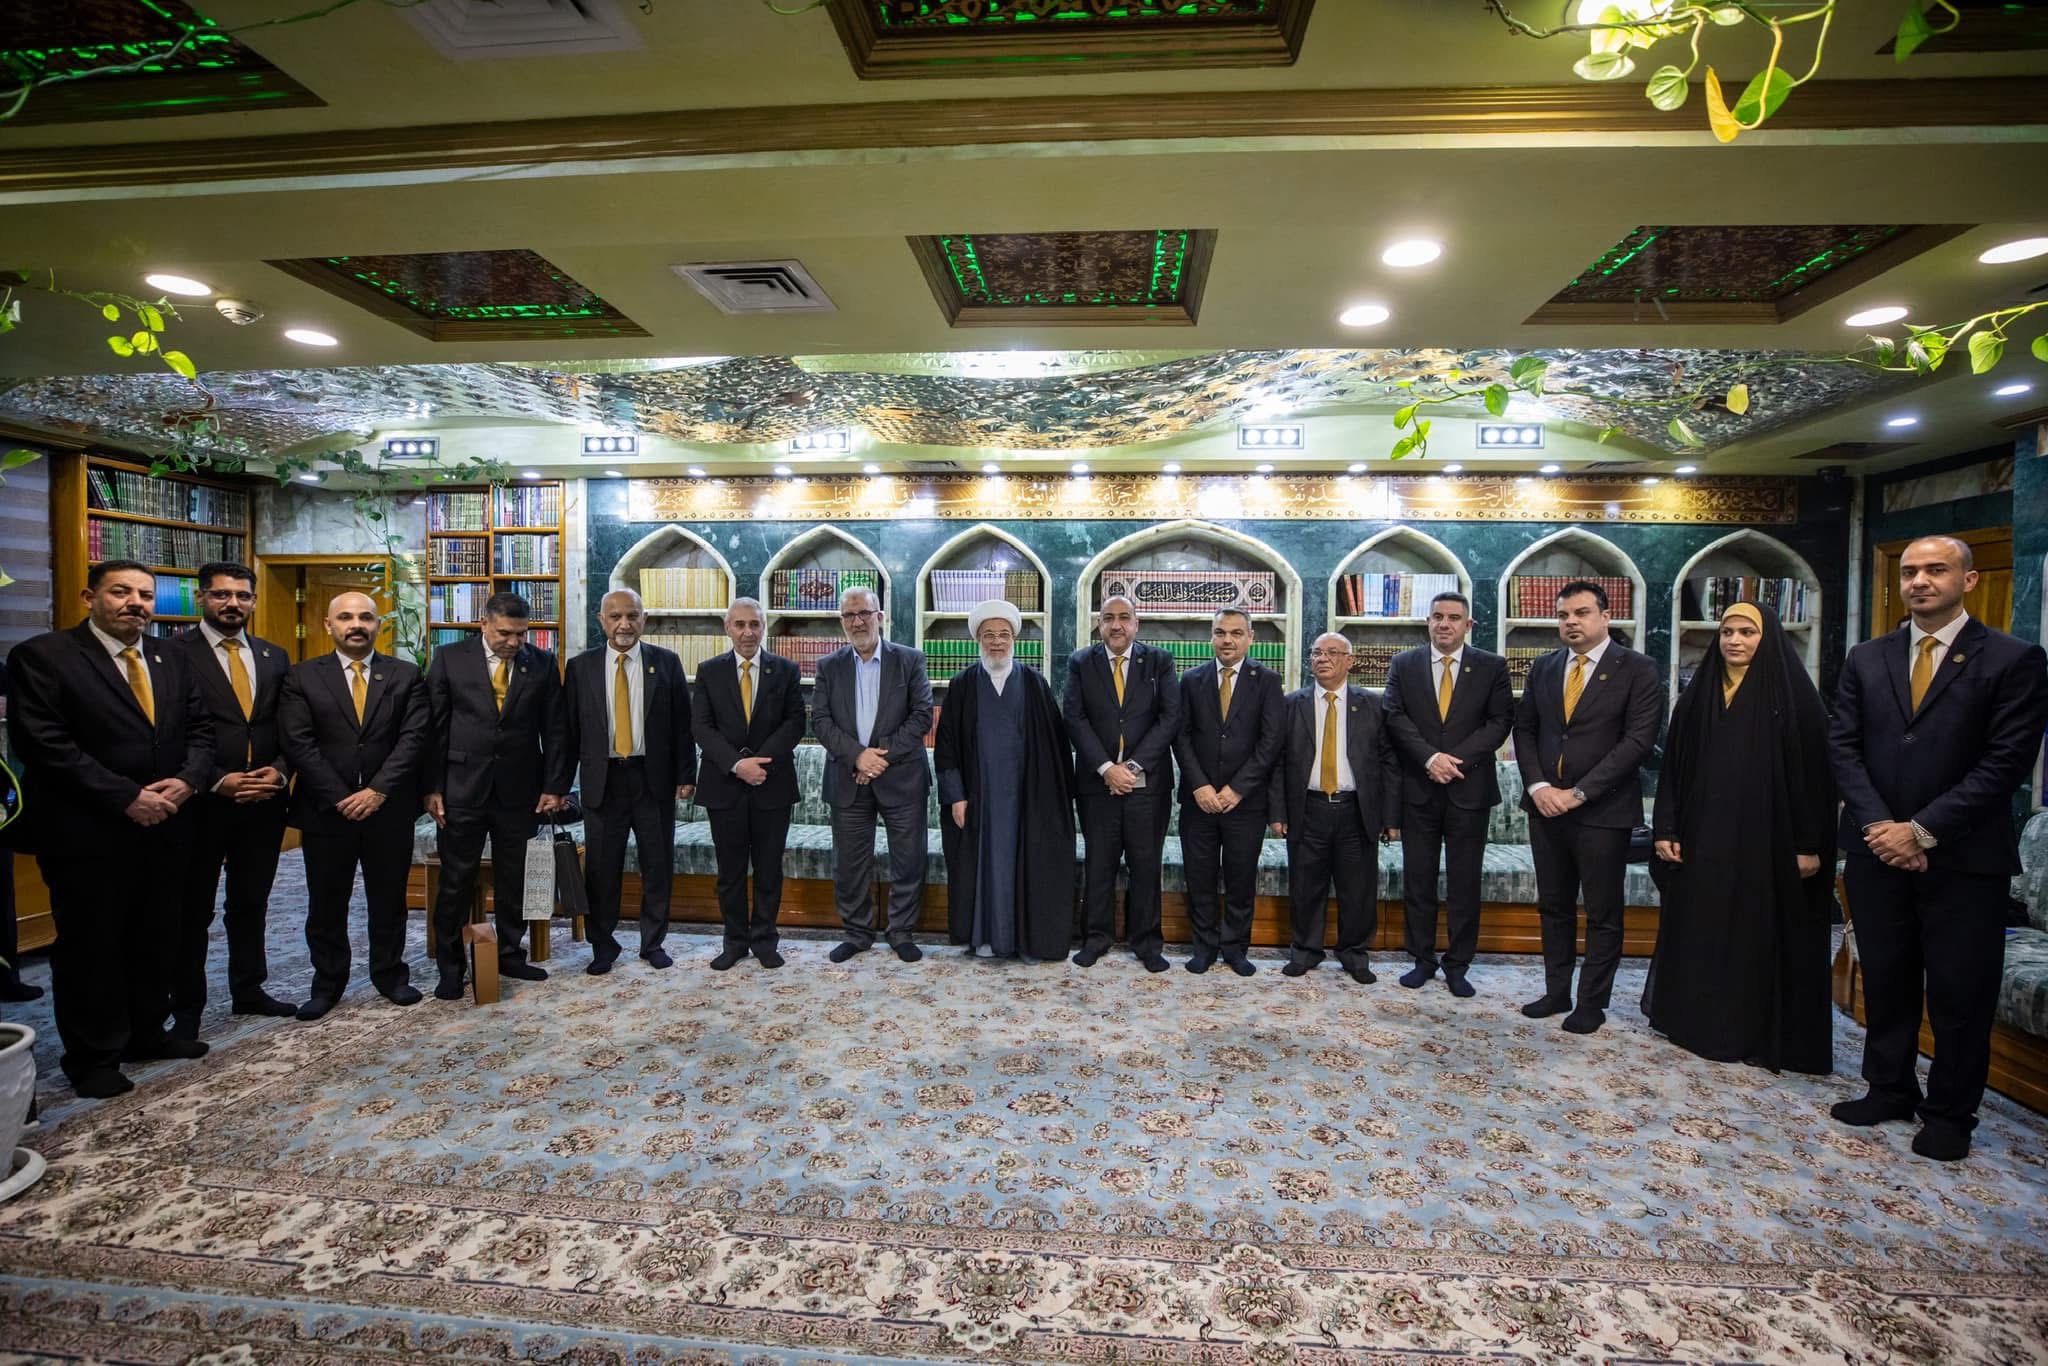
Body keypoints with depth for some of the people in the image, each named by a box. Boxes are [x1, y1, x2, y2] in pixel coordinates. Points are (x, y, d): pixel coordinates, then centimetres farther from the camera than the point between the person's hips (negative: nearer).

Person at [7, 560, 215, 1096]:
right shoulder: (42, 656, -8)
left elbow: (200, 728, 9)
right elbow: (44, 744, -15)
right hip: (87, 832, -5)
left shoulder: (172, 659, 9)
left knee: (154, 942, 14)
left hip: (164, 827, 5)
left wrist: (186, 780, -10)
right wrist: (127, 797, -19)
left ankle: (147, 1033, 29)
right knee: (89, 947, 8)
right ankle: (93, 1058, 22)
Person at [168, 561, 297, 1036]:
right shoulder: (174, 653, -6)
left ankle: (248, 989, 28)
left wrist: (279, 772, -6)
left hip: (264, 801, 4)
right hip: (201, 801, -4)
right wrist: (218, 781, -16)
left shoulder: (274, 656, 9)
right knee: (192, 910, 8)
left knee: (251, 904, 15)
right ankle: (186, 1007, 22)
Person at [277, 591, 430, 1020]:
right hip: (326, 809, 0)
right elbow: (298, 743, -6)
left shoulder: (405, 676, 3)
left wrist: (378, 790, -14)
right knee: (325, 904, 11)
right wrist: (340, 798, -13)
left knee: (389, 901, 11)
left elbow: (413, 738, -5)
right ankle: (327, 983, 26)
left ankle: (390, 975, 26)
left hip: (389, 809, 0)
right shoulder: (302, 677, 2)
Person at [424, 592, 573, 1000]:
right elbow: (433, 727, -1)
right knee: (456, 882, 7)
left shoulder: (542, 664, 1)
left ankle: (510, 955, 26)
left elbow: (554, 730, 2)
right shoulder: (449, 659, -1)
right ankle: (449, 965, 21)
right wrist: (432, 787, -5)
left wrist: (554, 786, -2)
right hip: (462, 788, -1)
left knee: (514, 882, 11)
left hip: (519, 791, 1)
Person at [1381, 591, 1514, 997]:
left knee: (1464, 883, 6)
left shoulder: (1492, 667, 3)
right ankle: (1422, 959, 20)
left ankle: (1458, 965, 18)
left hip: (1469, 788, -1)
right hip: (1418, 789, 1)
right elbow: (1395, 716, -3)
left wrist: (1457, 760, -14)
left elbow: (1500, 721, -3)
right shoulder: (1403, 664, 5)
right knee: (1417, 879, 8)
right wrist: (1430, 758, -16)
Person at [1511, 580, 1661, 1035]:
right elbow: (1524, 729, 11)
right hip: (1546, 805, 5)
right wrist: (1537, 785, -5)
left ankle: (1592, 1003, 19)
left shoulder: (1638, 670, -6)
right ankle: (1556, 992, 25)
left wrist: (1577, 793, -16)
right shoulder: (1543, 668, 9)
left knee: (1602, 914, 7)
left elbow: (1638, 739, -13)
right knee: (1553, 907, 13)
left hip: (1603, 810, -4)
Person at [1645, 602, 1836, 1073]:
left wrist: (1809, 845, -10)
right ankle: (1696, 1020, 23)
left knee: (1761, 935, 5)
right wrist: (1666, 829, 2)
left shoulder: (1793, 695, -4)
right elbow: (1673, 766, 7)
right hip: (1702, 838, 4)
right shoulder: (1698, 694, 7)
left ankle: (1756, 1032, 18)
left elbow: (1813, 770, -6)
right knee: (1699, 930, 10)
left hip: (1767, 840, -3)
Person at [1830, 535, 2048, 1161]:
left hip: (1962, 856, -3)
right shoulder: (1866, 659, 7)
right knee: (1885, 980, 12)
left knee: (1959, 992, 7)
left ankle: (1950, 1113, 23)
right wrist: (1880, 826, -8)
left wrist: (1922, 830, -15)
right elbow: (1844, 749, 3)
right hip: (1877, 850, 3)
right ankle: (1889, 1089, 27)